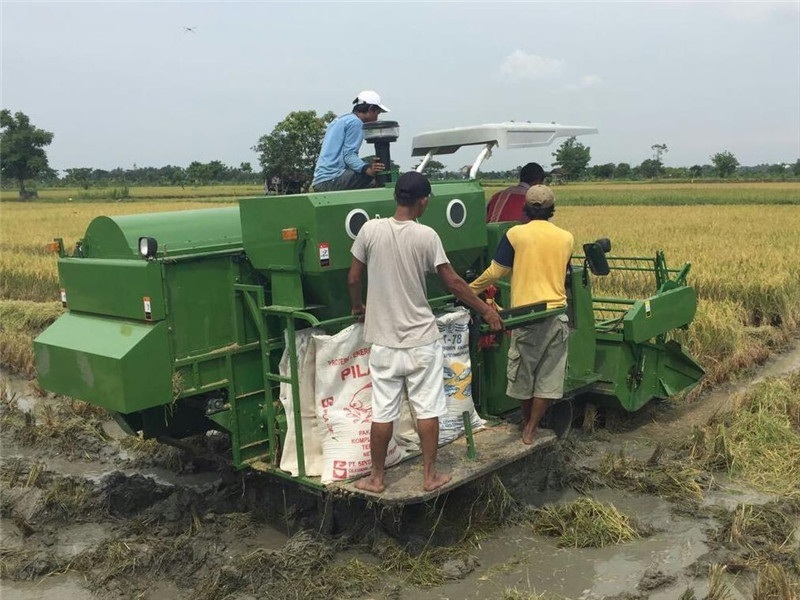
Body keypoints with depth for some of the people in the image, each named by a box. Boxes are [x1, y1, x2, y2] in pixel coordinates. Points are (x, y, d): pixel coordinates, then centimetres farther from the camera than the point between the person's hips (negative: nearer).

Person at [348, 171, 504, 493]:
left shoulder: (370, 230, -5)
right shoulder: (426, 235, -10)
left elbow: (353, 279, 2)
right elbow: (453, 283, -6)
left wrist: (357, 306, 23)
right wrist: (486, 310, 7)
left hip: (384, 340, 2)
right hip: (421, 339, -2)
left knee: (382, 412, 9)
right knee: (427, 409, 10)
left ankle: (376, 478, 21)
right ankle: (430, 475, 20)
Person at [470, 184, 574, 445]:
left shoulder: (515, 234, -6)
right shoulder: (566, 238, 4)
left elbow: (495, 272, -3)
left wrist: (469, 289, 11)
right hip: (557, 313, 2)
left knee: (523, 370, 16)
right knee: (548, 374, 8)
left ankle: (526, 420, 33)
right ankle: (530, 428, 9)